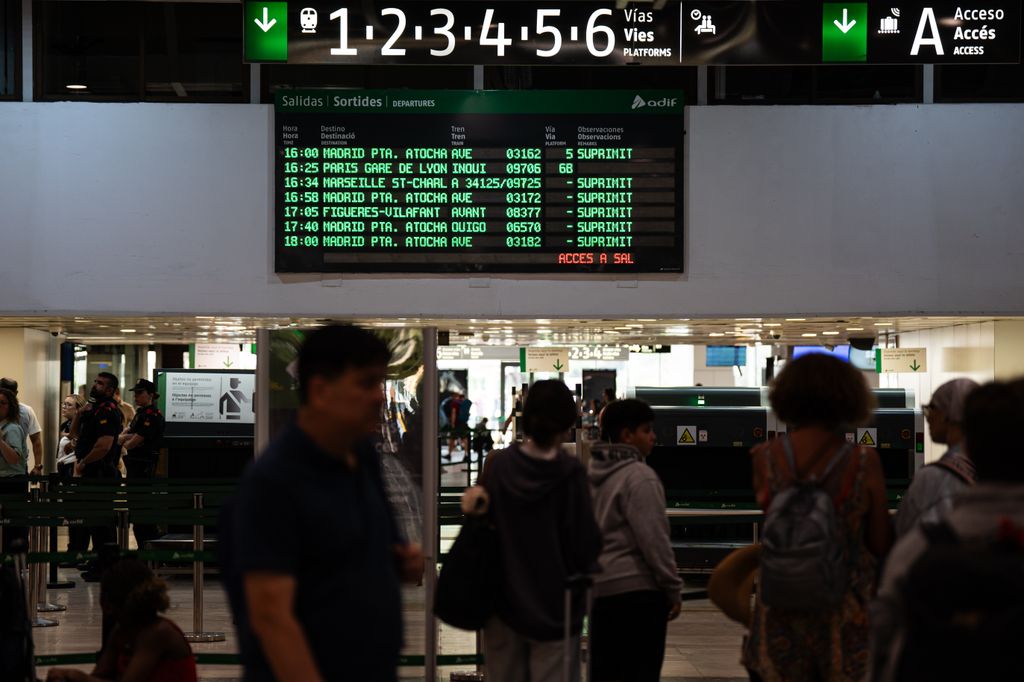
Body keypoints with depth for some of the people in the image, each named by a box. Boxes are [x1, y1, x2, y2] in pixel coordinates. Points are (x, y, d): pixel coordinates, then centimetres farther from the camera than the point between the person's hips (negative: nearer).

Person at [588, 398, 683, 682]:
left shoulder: (592, 474, 12)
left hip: (599, 589, 8)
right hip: (637, 589, -8)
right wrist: (673, 589, -10)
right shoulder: (639, 476, -14)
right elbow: (653, 538, -16)